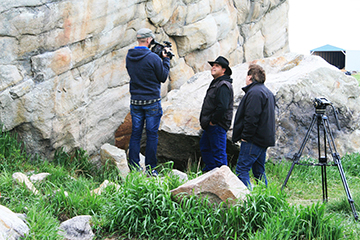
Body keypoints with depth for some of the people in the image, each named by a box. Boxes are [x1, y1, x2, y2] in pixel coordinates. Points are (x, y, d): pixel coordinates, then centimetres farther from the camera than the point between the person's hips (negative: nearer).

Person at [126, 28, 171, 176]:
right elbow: (163, 77, -6)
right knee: (152, 135, 3)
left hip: (135, 101, 5)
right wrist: (165, 59, 5)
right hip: (152, 102, -5)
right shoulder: (153, 58, -16)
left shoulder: (129, 57, 2)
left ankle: (134, 167, 12)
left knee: (135, 134, 10)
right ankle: (150, 169, 5)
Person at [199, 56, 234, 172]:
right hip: (210, 125, 11)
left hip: (217, 126, -11)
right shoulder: (215, 83, 17)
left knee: (218, 151, -6)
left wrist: (213, 121, -19)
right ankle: (209, 171, 33)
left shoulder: (224, 85, -17)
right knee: (204, 146, 21)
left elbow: (222, 107, -27)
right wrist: (206, 121, 18)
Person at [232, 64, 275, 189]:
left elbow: (252, 117, -22)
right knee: (259, 170, 15)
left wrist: (245, 135, -16)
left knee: (242, 169, -11)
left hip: (253, 140, -10)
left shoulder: (254, 92, -14)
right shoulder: (267, 92, 20)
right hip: (264, 139, 11)